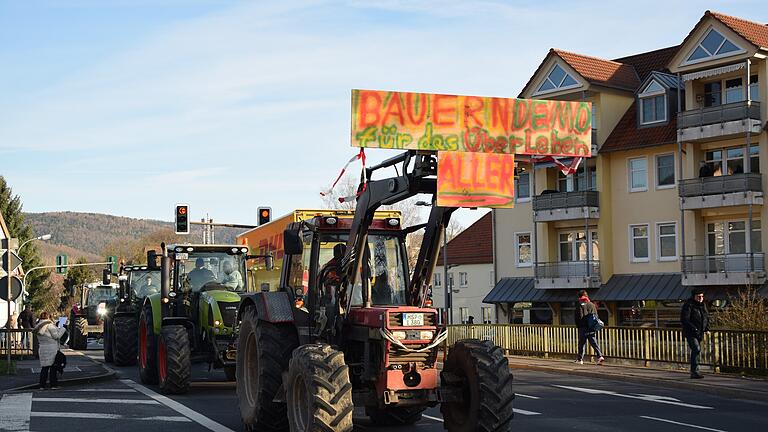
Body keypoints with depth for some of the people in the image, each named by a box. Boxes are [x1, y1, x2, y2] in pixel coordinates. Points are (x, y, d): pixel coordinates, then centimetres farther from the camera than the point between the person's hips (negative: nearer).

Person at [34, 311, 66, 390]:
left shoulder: (38, 327, 12)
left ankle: (42, 385, 9)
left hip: (42, 348, 7)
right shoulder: (50, 325, -11)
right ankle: (53, 385, 1)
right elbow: (56, 336, -11)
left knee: (44, 367, 11)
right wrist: (62, 330, 4)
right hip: (52, 348, -6)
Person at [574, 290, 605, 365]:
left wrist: (578, 326, 2)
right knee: (594, 343, 6)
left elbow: (579, 317, -11)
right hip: (592, 328, 4)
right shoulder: (592, 304, 8)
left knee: (582, 344, 5)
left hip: (583, 328, -4)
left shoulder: (580, 305, -8)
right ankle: (600, 356, -10)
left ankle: (580, 359, 11)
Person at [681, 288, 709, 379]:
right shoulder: (688, 305, -14)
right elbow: (684, 319, -19)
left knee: (697, 351, 11)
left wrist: (707, 328, 6)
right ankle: (695, 371, -19)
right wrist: (694, 328, -25)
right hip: (690, 333, -8)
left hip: (700, 333, 8)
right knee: (696, 349, -19)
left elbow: (706, 317, 22)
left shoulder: (702, 305, 10)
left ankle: (693, 372, 21)